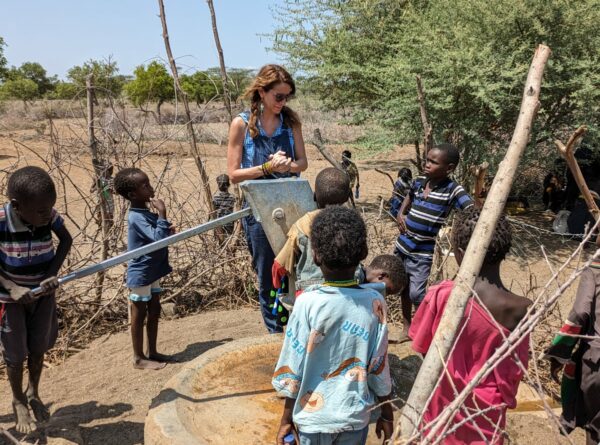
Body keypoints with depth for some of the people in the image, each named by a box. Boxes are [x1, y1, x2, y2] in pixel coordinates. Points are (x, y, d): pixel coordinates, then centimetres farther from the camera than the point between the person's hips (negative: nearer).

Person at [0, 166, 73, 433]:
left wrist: (52, 273, -15)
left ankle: (33, 393, 41)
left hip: (44, 291, 2)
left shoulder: (49, 216, -20)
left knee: (38, 348, 16)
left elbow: (66, 240, -3)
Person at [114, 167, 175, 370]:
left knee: (154, 311, 16)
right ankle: (139, 358, 16)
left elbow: (158, 236, 18)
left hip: (151, 272, 9)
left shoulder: (146, 213, 7)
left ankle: (152, 352, 28)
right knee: (139, 315, 3)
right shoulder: (137, 217, -23)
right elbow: (158, 238, -30)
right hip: (140, 275, -9)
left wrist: (167, 230, -1)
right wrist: (162, 214, -28)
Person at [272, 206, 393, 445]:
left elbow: (292, 368, -13)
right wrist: (387, 413, 9)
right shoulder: (374, 302, -13)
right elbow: (379, 366, -6)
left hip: (314, 416, -2)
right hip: (355, 416, 2)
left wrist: (287, 418, 1)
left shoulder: (307, 303, -20)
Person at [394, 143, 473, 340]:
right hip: (403, 245, 6)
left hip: (424, 252, -6)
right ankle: (407, 326, 38)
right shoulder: (419, 181, -1)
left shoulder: (452, 190, -18)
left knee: (417, 294, -8)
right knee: (404, 288, 18)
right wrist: (400, 214, 7)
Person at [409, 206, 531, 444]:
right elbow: (514, 371, -6)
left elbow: (421, 347, -9)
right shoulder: (521, 309, -19)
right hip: (486, 415, 1)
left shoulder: (442, 295, -25)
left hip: (442, 409, -1)